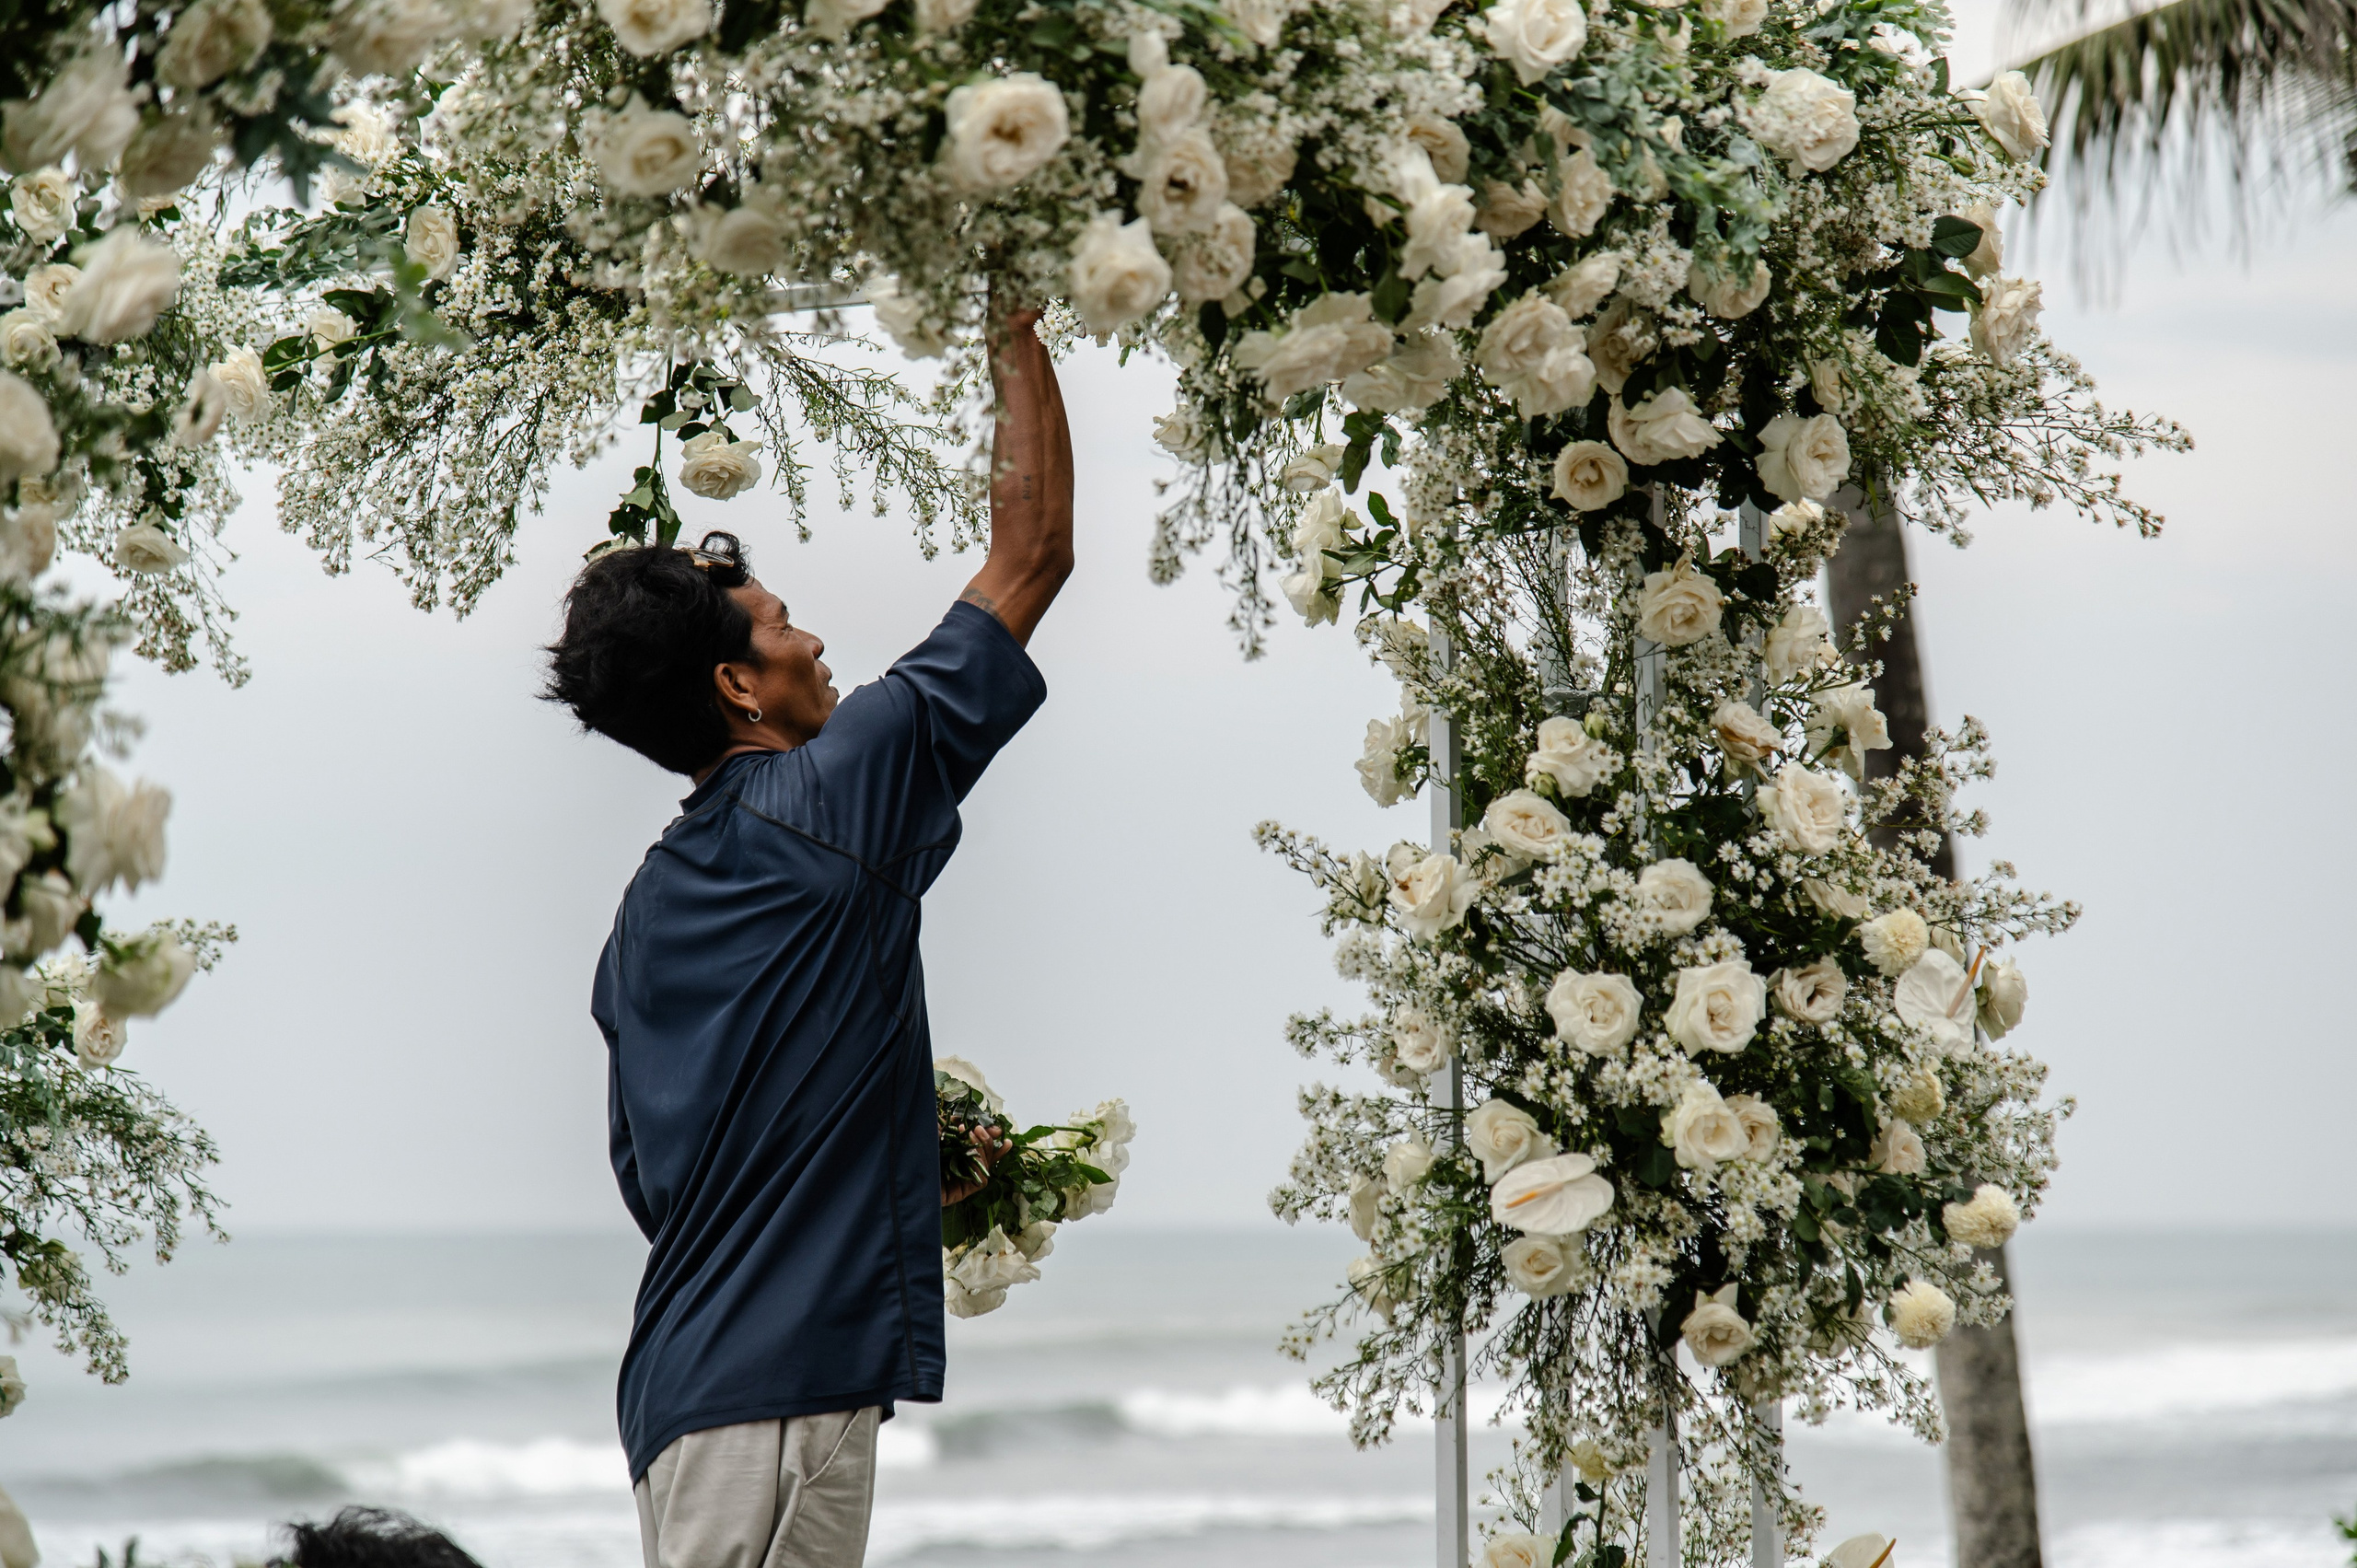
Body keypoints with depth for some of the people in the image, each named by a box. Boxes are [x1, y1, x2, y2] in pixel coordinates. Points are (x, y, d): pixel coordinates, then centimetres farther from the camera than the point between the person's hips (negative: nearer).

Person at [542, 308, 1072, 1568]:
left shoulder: (648, 911, 16)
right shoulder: (818, 805, -8)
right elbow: (1031, 553, -2)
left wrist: (914, 1175, 25)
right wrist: (1019, 340, 10)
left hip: (687, 1383, 9)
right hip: (778, 1382, -9)